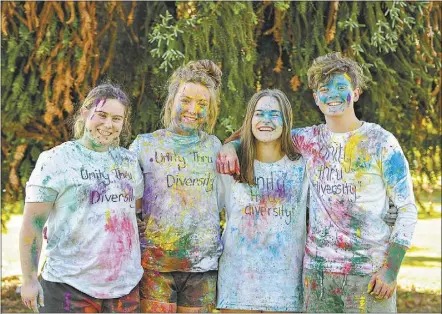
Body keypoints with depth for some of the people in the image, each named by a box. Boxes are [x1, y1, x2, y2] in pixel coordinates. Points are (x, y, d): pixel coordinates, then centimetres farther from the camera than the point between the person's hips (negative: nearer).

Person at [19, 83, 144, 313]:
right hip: (70, 285, -4)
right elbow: (33, 223, -5)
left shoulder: (128, 161, 13)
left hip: (125, 283, 5)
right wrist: (29, 280, -8)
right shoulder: (55, 160, -2)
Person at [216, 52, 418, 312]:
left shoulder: (382, 143, -1)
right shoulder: (308, 140, 7)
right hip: (317, 270, 3)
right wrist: (230, 146, -3)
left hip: (368, 272, -3)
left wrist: (391, 269, -11)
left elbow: (407, 209, -2)